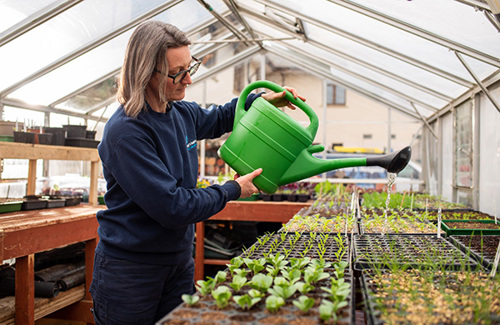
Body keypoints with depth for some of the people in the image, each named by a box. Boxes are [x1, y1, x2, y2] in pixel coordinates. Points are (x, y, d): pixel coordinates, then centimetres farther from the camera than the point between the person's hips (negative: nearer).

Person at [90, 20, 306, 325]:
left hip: (179, 261, 7)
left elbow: (216, 119, 25)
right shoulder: (125, 132, -24)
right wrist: (232, 190, -15)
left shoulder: (182, 113, 1)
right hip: (130, 269, -7)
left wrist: (261, 99, 10)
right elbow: (172, 207, -27)